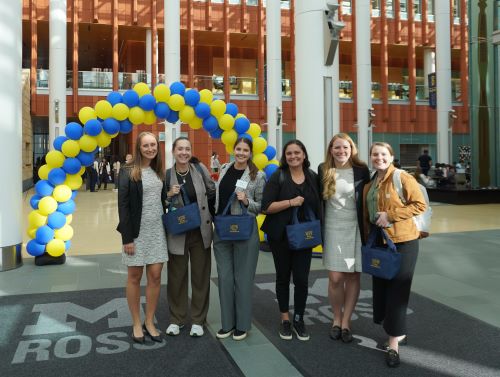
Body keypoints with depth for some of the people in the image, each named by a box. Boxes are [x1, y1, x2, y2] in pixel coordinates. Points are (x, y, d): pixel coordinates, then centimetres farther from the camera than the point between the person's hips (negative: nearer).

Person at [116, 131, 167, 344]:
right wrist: (127, 237, -14)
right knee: (134, 277, 7)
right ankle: (137, 324, 21)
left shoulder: (159, 172, 9)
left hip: (157, 231, 5)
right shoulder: (128, 172, -7)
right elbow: (123, 205, -10)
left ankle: (149, 323, 20)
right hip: (137, 231, -4)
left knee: (155, 276, 5)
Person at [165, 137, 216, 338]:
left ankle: (198, 319, 24)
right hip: (177, 232, -1)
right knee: (176, 277, 9)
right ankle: (176, 319, 28)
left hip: (201, 231, 1)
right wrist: (169, 195, -17)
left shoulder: (200, 169, -3)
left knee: (200, 276, 9)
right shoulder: (166, 175, -6)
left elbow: (213, 192, 9)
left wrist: (213, 216, 3)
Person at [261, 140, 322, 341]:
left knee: (301, 279, 2)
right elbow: (266, 207, -13)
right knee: (283, 277, 11)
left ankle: (299, 319, 21)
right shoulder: (278, 177, -7)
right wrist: (290, 202, -22)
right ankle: (285, 319, 25)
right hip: (280, 235, -2)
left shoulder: (313, 177, 4)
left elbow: (318, 206, 12)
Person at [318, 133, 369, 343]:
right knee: (335, 277, -1)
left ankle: (346, 321, 19)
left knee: (353, 276, 5)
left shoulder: (361, 170, -3)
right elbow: (318, 200, 6)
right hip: (333, 229, 0)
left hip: (356, 229, 0)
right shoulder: (323, 170, 1)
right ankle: (337, 318, 21)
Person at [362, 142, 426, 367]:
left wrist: (390, 215, -21)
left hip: (402, 241, -7)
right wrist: (368, 239, 13)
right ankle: (398, 333, 31)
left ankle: (393, 344, 10)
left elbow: (420, 205, -15)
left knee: (396, 291, -1)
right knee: (381, 287, 12)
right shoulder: (369, 183, 10)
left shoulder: (402, 178, -11)